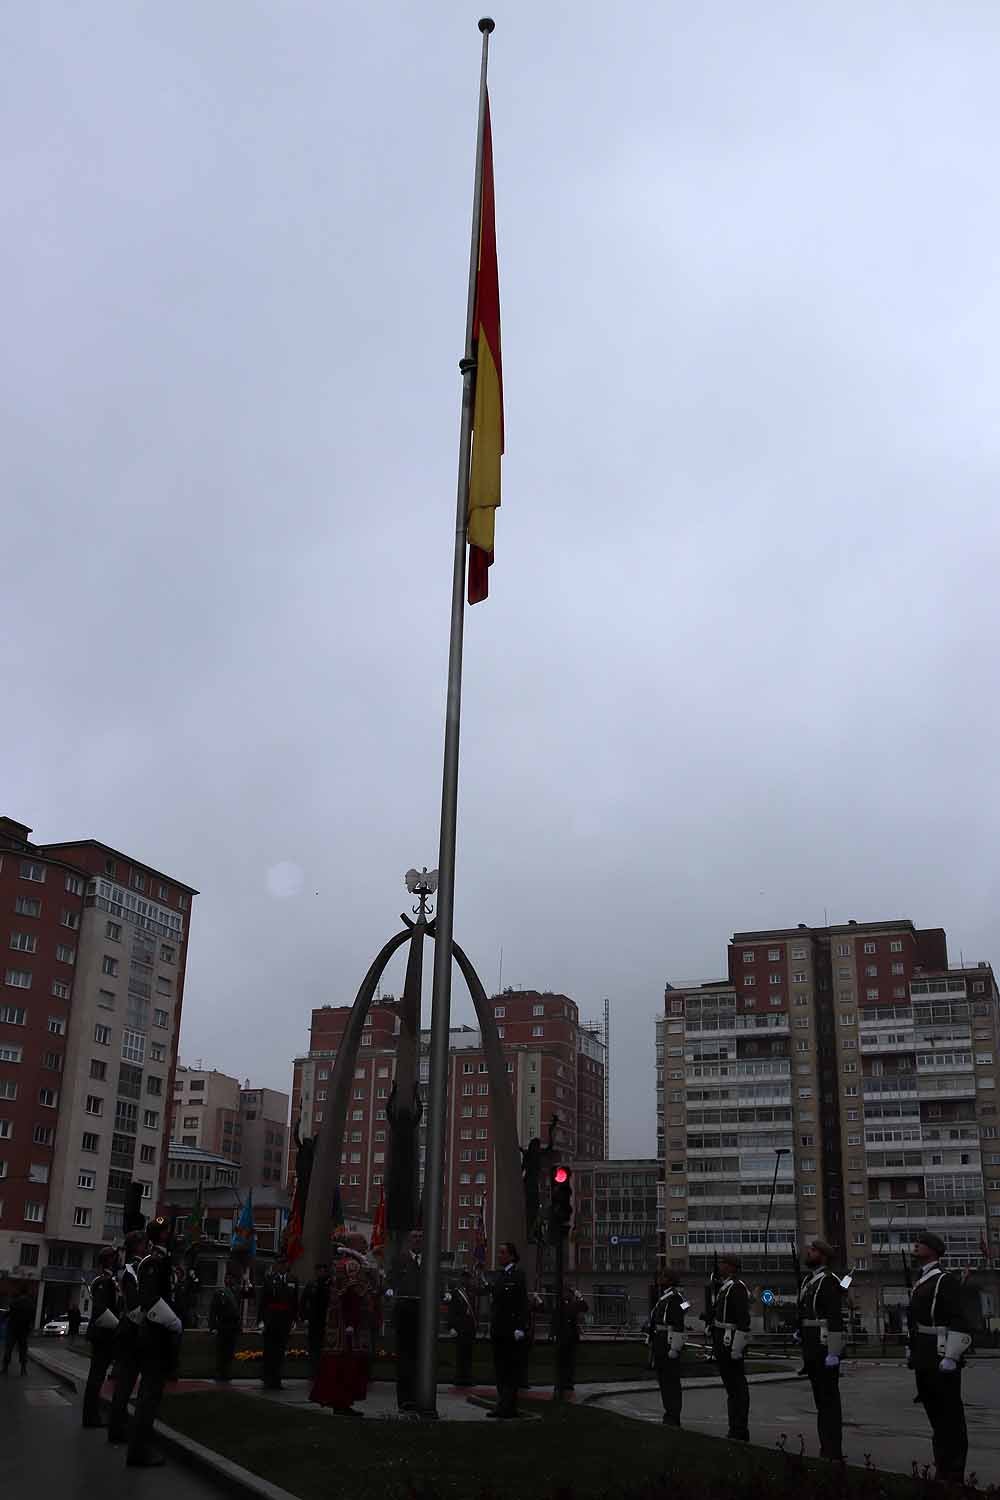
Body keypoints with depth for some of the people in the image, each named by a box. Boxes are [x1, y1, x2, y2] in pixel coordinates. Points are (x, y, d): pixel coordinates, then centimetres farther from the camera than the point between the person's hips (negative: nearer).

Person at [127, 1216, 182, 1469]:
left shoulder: (156, 1259, 13)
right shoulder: (155, 1261, -17)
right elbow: (151, 1300, -26)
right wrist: (175, 1325, -17)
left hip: (153, 1334, 10)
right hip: (158, 1336, -10)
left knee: (149, 1390, 15)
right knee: (151, 1392, -6)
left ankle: (139, 1445, 22)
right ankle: (139, 1451, -4)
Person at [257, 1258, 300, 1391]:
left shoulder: (293, 1279, 7)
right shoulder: (269, 1278, -2)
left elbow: (295, 1301, 11)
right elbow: (262, 1300, -3)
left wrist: (294, 1319, 8)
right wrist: (261, 1319, -6)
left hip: (285, 1320, 3)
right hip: (271, 1319, -3)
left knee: (280, 1351, 7)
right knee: (269, 1350, -1)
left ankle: (275, 1380, 15)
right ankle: (267, 1380, 7)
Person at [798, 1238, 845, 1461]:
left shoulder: (829, 1281, -13)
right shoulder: (808, 1280, 15)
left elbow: (836, 1319, -19)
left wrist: (833, 1353, -22)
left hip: (825, 1349, -9)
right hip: (811, 1349, 9)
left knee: (829, 1400, -4)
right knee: (820, 1400, 14)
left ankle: (834, 1453, 0)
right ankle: (826, 1449, 22)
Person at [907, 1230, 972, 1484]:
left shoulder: (945, 1280, -12)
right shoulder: (920, 1282, 16)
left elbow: (959, 1323, -19)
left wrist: (951, 1358, -22)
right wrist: (913, 1352, 19)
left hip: (941, 1360, -9)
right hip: (924, 1360, 9)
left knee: (950, 1417, -2)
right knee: (935, 1415, 15)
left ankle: (954, 1476, 3)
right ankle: (942, 1472, 24)